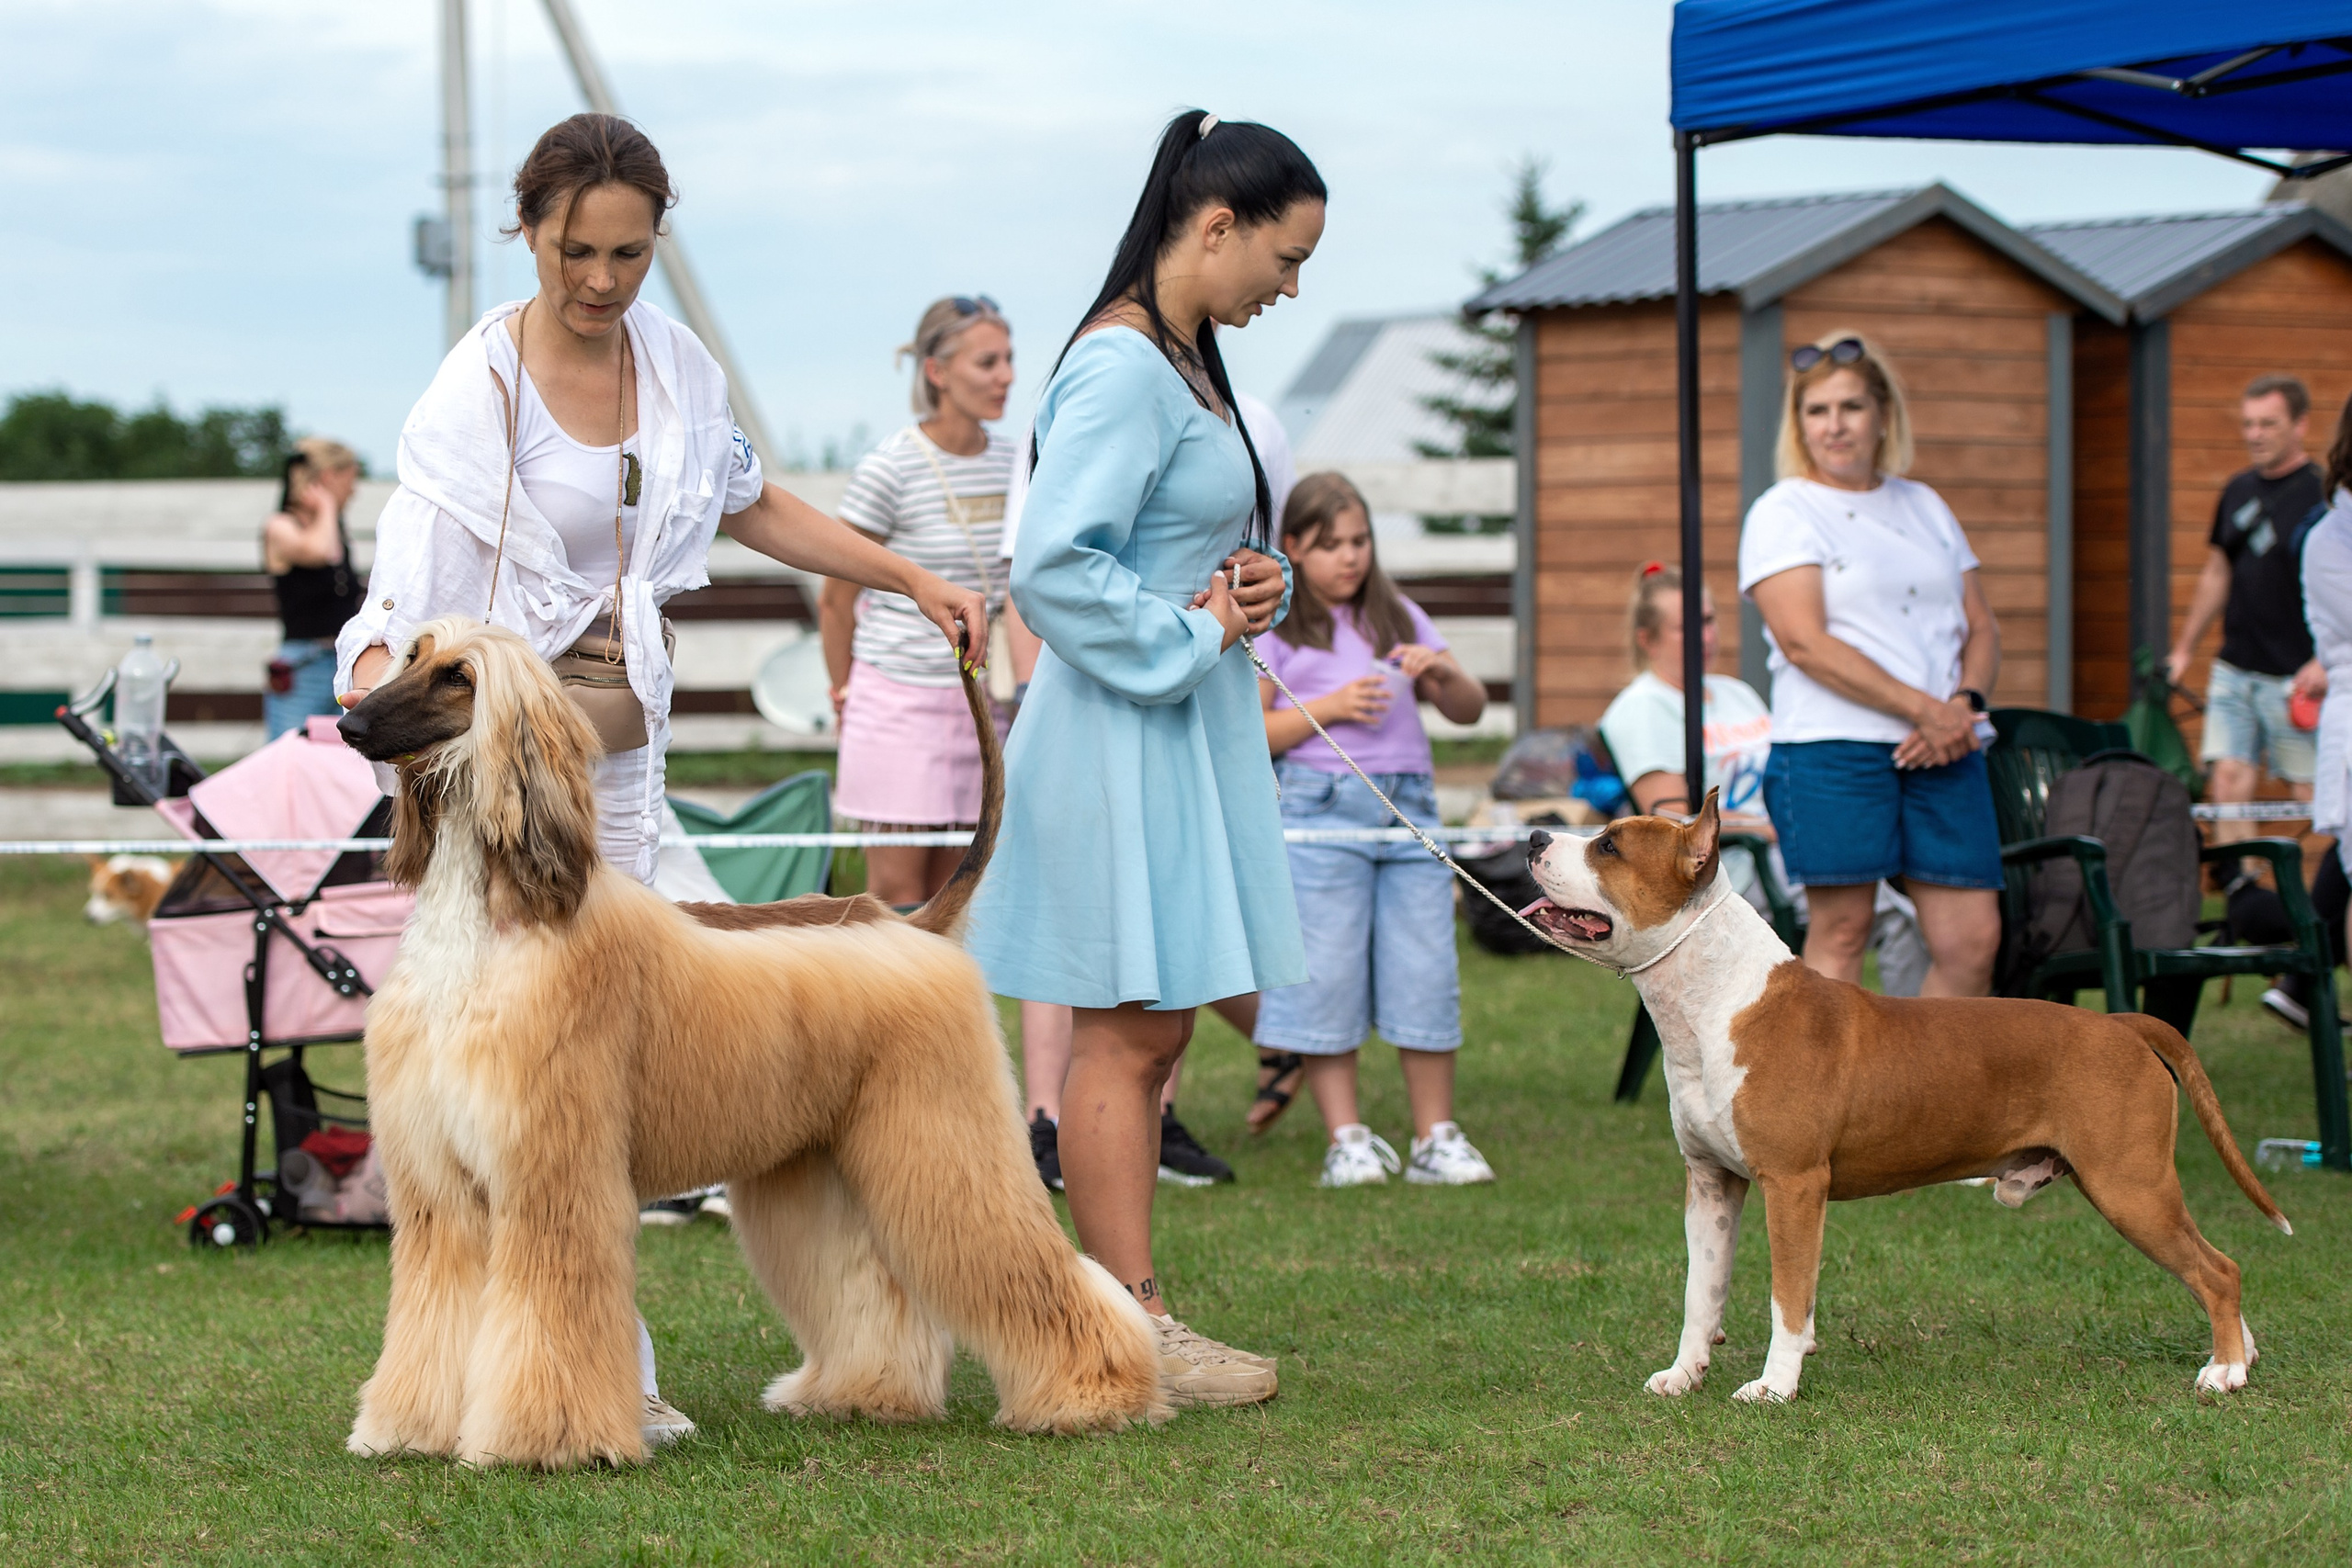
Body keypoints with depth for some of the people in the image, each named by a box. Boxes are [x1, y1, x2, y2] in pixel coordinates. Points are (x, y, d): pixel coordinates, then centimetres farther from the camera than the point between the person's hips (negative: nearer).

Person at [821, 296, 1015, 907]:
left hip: (970, 695, 5)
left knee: (946, 892, 6)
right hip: (895, 695, -5)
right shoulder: (891, 468, -12)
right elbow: (836, 600, -3)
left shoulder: (1008, 463, 5)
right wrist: (845, 695, 6)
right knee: (896, 891, -5)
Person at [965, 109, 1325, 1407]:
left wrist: (1253, 582, 6)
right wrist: (1195, 635, -16)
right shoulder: (1122, 371, -17)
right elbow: (1052, 570, -24)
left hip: (1191, 728, 10)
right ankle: (1133, 1331, -3)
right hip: (1124, 731, -10)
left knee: (1153, 1034, 12)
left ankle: (1129, 1319, 16)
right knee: (1123, 1034, -6)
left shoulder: (1186, 362, 14)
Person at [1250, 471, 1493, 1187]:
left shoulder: (1399, 617, 18)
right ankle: (1346, 1140, 1)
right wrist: (1329, 709, -12)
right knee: (1326, 976, -4)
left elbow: (1470, 710, 17)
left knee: (1426, 972, 0)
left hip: (1408, 804, 4)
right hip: (1319, 810, -3)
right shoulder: (1272, 630, 6)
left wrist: (1444, 674, -5)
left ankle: (1436, 1137, 6)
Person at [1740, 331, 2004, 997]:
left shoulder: (1924, 506, 20)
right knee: (1841, 932, -6)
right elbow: (1806, 642, -10)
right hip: (1832, 746, -5)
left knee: (1974, 938, -2)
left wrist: (1963, 704, -4)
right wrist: (1924, 709, -14)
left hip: (1943, 749, 5)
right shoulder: (1782, 513, 2)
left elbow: (1982, 628, 18)